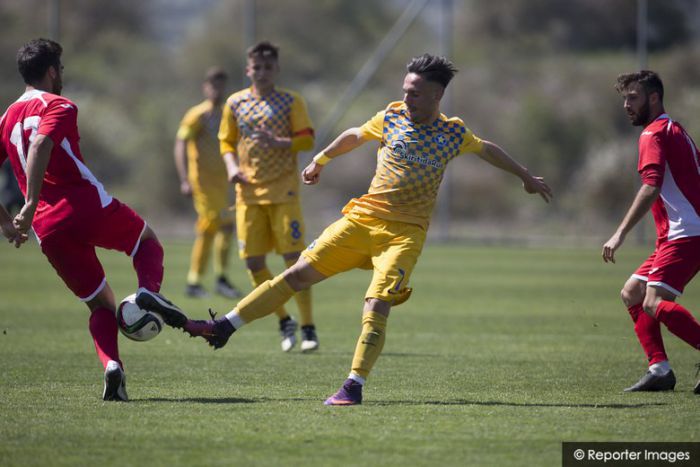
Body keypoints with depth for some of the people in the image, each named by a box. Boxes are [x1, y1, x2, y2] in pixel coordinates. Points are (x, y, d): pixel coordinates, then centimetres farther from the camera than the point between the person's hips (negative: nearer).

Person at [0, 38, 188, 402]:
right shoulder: (58, 107, -1)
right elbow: (40, 145, -20)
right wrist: (31, 206, -27)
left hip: (50, 230, 5)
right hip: (90, 208, -5)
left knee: (100, 304, 16)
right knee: (148, 242, 24)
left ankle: (111, 366, -11)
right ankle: (149, 290, -8)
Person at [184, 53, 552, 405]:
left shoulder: (453, 134, 2)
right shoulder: (392, 117, 5)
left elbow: (487, 150, 21)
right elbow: (355, 136, 23)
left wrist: (526, 176, 30)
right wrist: (321, 159, 31)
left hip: (405, 233, -2)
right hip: (363, 217, 2)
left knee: (377, 305, -20)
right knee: (299, 273, -3)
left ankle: (354, 387, -19)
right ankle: (224, 327, 1)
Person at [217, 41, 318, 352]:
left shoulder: (291, 102, 0)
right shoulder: (235, 103, 9)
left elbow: (307, 139, -3)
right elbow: (227, 141, 17)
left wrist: (278, 142, -20)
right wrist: (232, 166, -2)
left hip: (283, 190, -3)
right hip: (249, 192, 3)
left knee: (293, 257, -10)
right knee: (253, 262, 0)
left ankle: (308, 327, -4)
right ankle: (284, 322, 17)